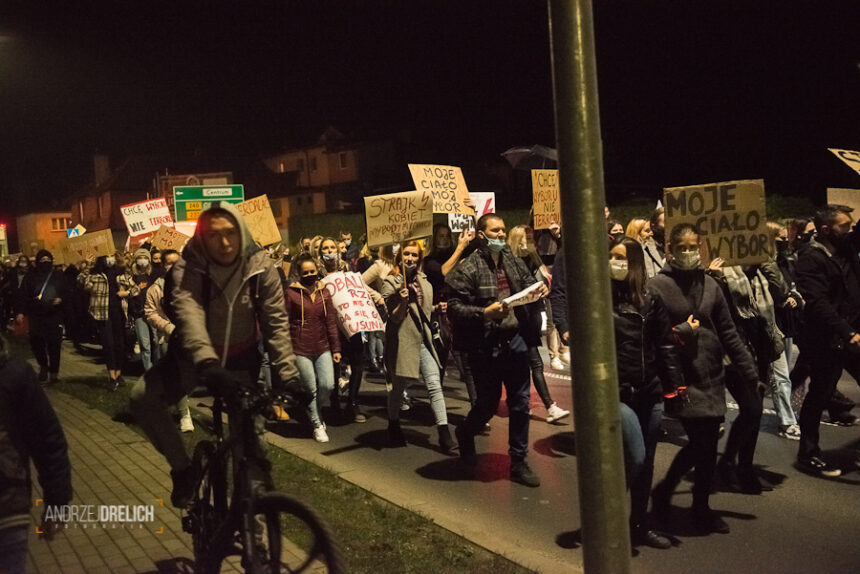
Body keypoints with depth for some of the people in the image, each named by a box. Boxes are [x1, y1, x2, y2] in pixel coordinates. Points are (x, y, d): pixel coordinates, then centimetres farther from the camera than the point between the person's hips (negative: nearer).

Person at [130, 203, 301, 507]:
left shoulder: (260, 266, -15)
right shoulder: (186, 269, -20)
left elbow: (276, 322, -16)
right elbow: (188, 316, -37)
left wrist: (287, 375, -25)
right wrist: (207, 363, -54)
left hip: (240, 359, 1)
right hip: (193, 357, 0)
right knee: (142, 398, -20)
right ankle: (183, 468, -2)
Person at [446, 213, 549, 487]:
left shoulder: (512, 261, 7)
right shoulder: (467, 269, -10)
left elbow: (528, 281, 22)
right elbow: (454, 306, -14)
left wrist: (539, 290, 0)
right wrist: (485, 312, -25)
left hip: (515, 340, 5)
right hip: (485, 346, -5)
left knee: (520, 403, 8)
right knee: (488, 403, 7)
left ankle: (518, 462, 22)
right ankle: (465, 434, 41)